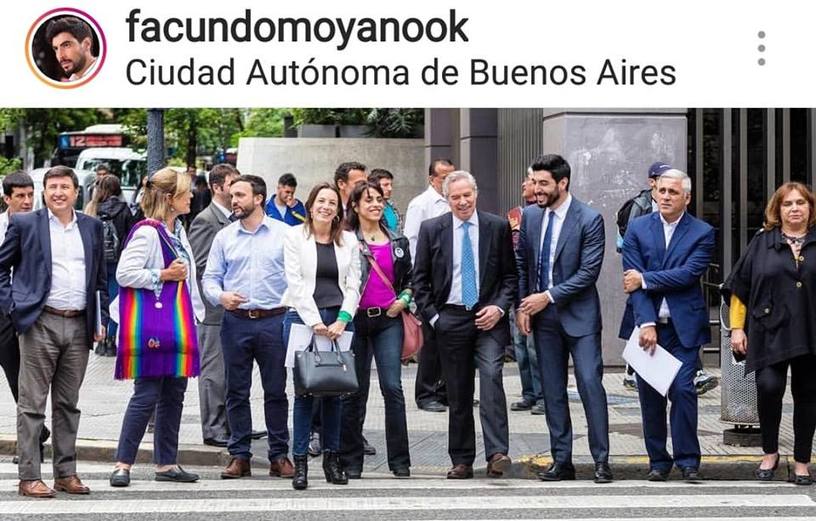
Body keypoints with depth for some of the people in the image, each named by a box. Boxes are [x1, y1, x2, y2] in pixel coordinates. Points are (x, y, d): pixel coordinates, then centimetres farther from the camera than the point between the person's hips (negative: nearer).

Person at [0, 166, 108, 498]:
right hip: (40, 324, -4)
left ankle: (66, 473, 16)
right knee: (32, 404, -3)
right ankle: (29, 477, -1)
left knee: (68, 404, 10)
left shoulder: (92, 227, 13)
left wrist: (101, 320, 10)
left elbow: (100, 277, 18)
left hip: (79, 326, 4)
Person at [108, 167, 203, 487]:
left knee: (174, 394, 10)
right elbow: (124, 273, -19)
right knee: (147, 394, -8)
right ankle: (123, 464, -1)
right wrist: (162, 276, -17)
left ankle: (166, 463, 17)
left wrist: (194, 314, 20)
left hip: (178, 320, 9)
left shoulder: (178, 230, 14)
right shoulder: (147, 232, -14)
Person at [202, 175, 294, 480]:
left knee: (276, 391, 2)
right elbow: (210, 278, 10)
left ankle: (279, 455, 9)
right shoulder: (224, 237, 9)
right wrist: (220, 296, -11)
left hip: (273, 320, -2)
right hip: (235, 321, 2)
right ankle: (239, 455, 11)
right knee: (236, 392, 5)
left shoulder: (283, 234, 2)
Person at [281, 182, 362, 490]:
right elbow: (295, 282, -4)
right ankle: (300, 462, -3)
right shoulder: (295, 236, 4)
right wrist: (315, 322, -11)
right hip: (303, 317, -3)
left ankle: (332, 458, 11)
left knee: (334, 391, 3)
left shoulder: (348, 241, 12)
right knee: (305, 390, -6)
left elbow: (353, 286, 9)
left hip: (339, 320, 3)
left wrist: (342, 320, -6)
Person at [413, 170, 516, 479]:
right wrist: (432, 316, 0)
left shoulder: (498, 227, 4)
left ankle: (497, 453, -25)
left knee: (491, 378, -20)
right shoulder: (432, 229, 5)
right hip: (450, 318, 1)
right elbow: (419, 279, 8)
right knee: (458, 393, 5)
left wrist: (500, 308, -6)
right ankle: (462, 461, 12)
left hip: (488, 317, -1)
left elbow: (511, 274, 7)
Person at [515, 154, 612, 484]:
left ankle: (601, 461, -3)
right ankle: (561, 462, 13)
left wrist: (548, 296, -15)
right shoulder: (530, 216, 6)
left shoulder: (589, 220, -11)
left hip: (579, 316, -5)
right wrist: (521, 306, 4)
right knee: (552, 392, 7)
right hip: (543, 318, 5)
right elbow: (521, 264, 14)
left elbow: (589, 271, -14)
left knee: (591, 385, -9)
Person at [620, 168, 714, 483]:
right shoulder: (637, 229, 5)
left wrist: (645, 279, -11)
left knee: (683, 390, -9)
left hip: (683, 326, -2)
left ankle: (687, 460, 1)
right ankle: (658, 461, 14)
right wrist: (646, 323, -13)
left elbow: (689, 273, -13)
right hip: (646, 324, 2)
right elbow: (633, 279, -3)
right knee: (649, 394, 4)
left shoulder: (702, 233, 1)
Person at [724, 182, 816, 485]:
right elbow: (739, 287, 8)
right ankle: (770, 453, 3)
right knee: (769, 387, -16)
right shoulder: (762, 243, 8)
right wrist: (737, 328, 1)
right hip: (770, 332, -1)